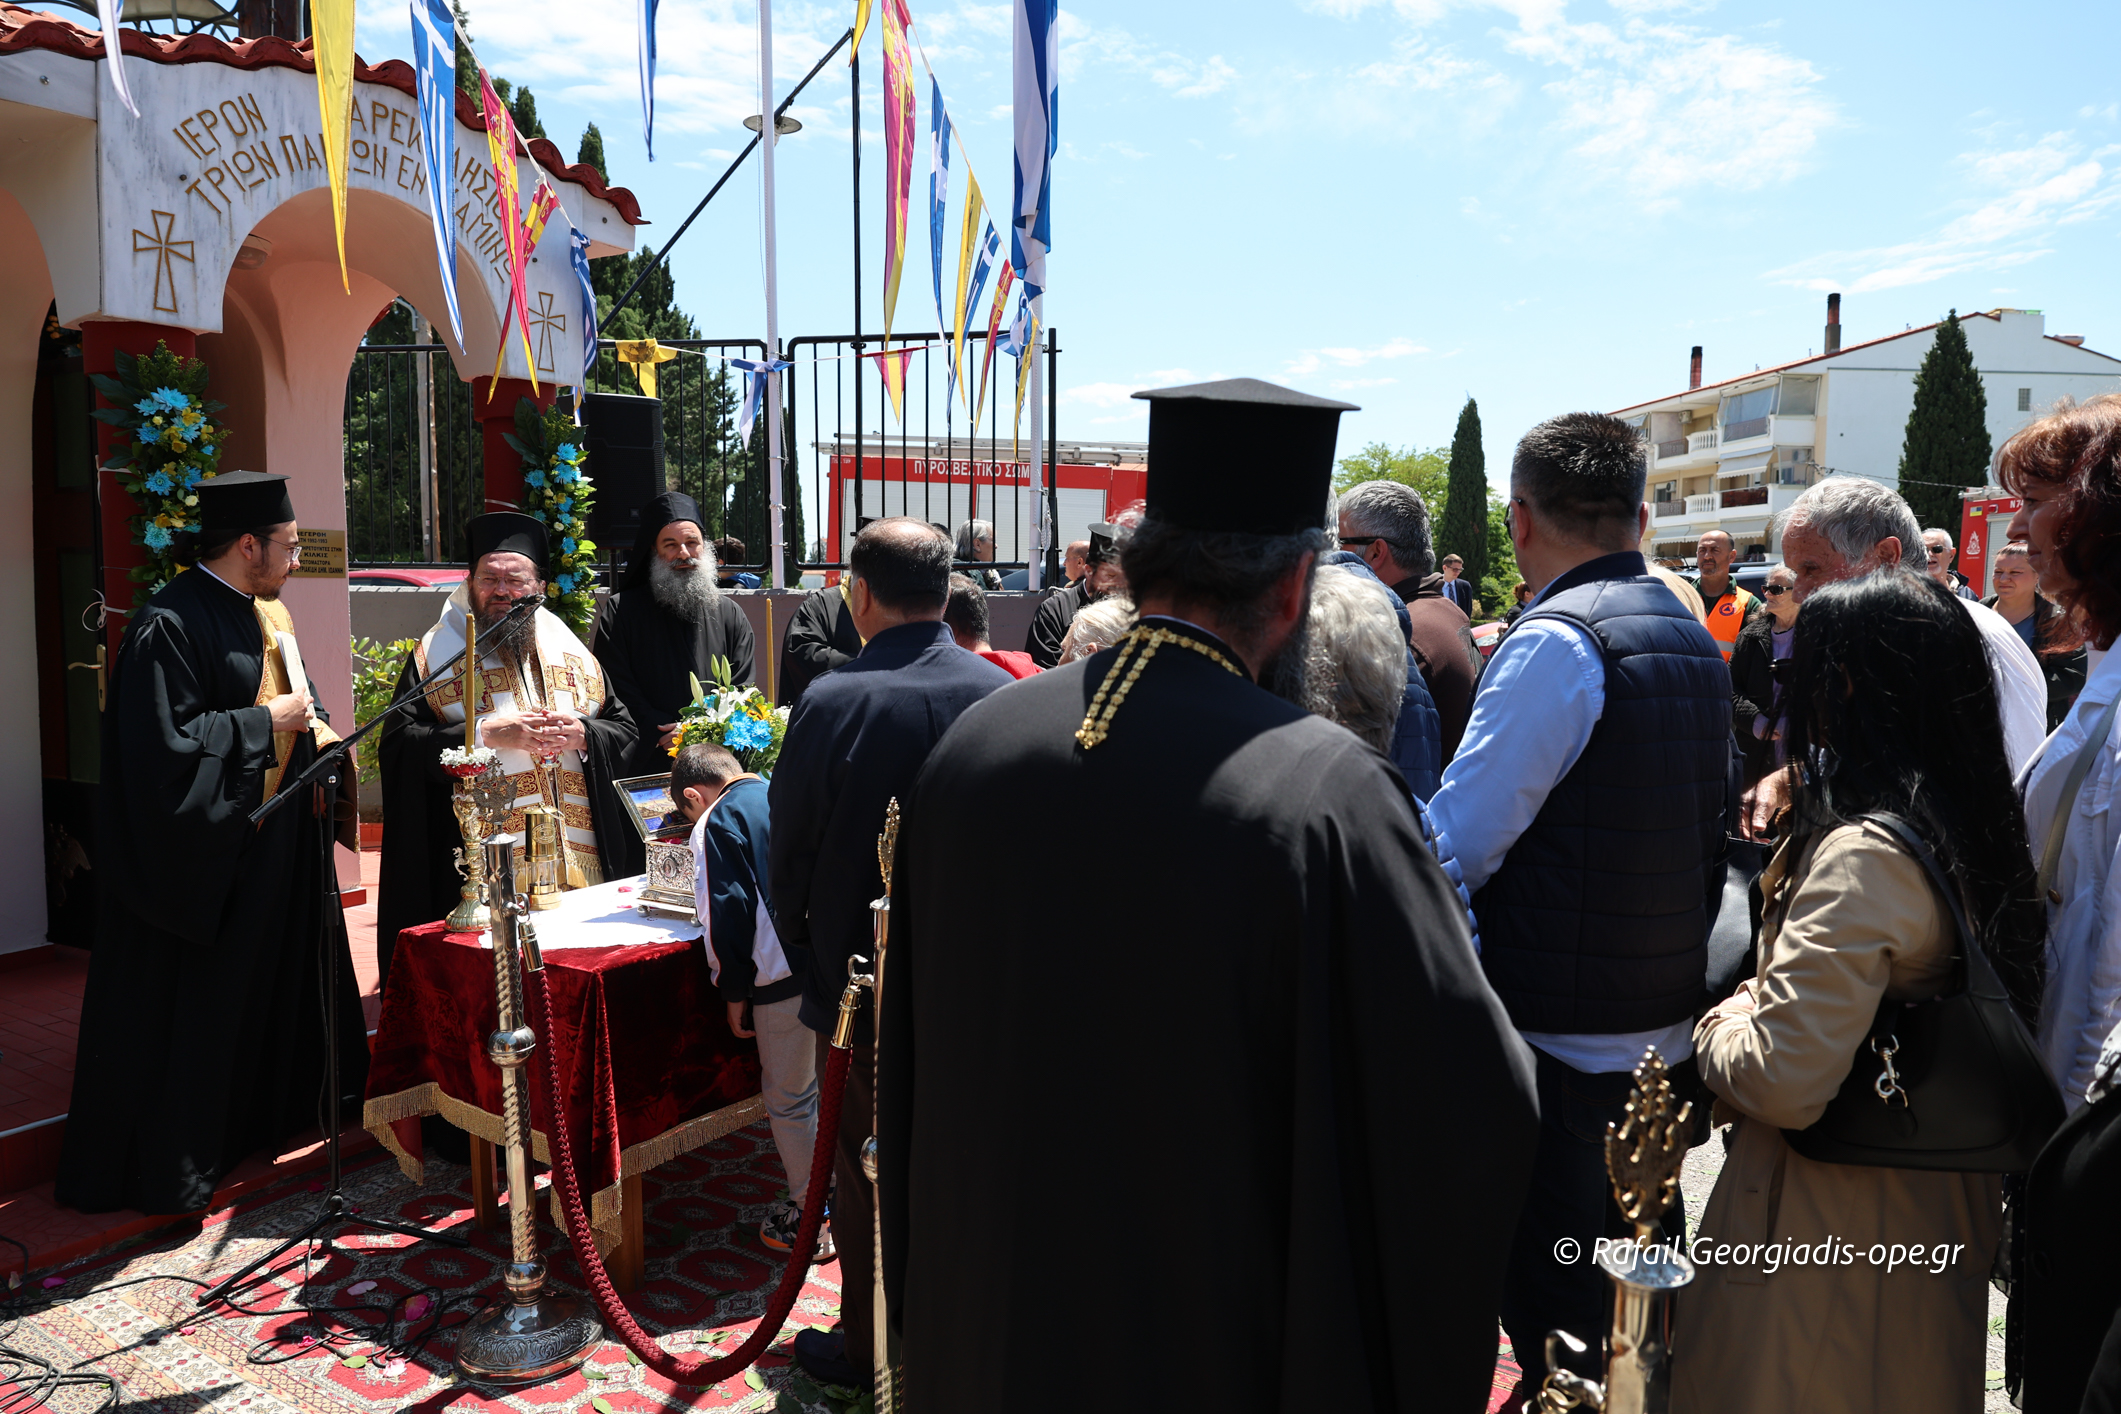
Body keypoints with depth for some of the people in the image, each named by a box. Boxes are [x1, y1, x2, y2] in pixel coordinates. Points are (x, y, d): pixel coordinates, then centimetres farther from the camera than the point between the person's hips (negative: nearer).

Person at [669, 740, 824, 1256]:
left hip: (782, 978, -6)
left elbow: (727, 916, -10)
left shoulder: (715, 826, -5)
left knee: (789, 1099, 9)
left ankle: (810, 1218, 19)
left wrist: (734, 992, 0)